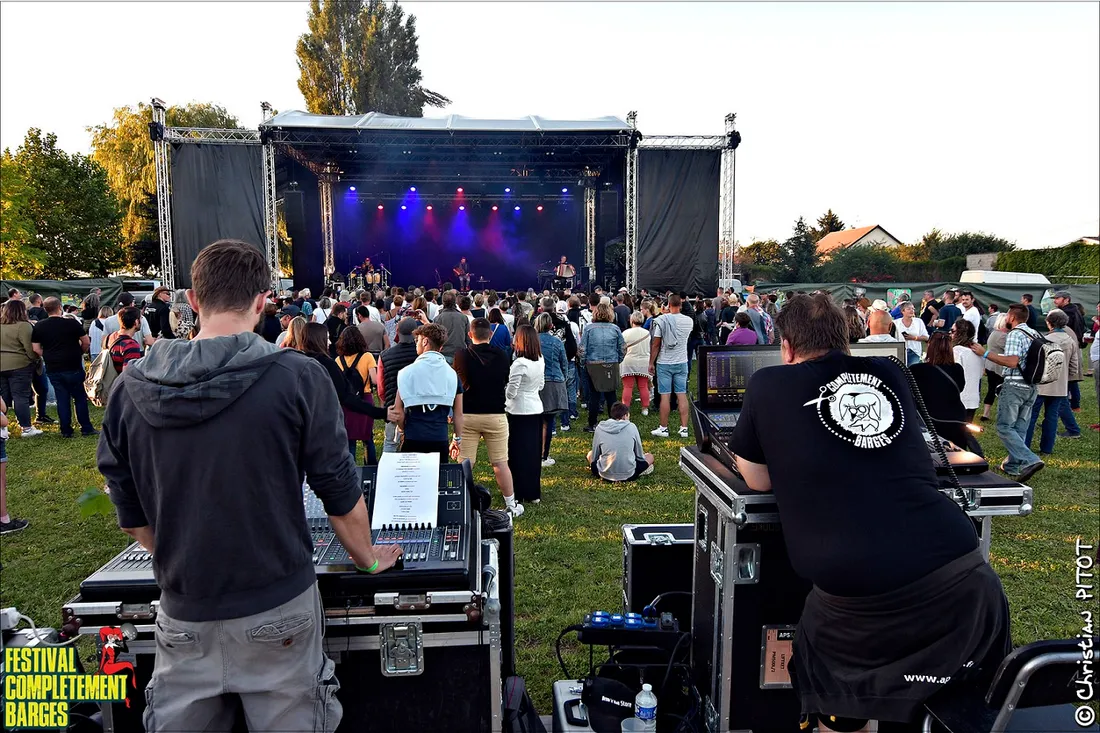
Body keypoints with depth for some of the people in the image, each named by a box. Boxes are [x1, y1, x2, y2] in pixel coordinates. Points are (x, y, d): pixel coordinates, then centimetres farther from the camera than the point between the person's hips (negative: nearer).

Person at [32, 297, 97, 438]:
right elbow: (86, 342, -4)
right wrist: (80, 353, 13)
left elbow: (36, 349, 1)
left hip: (53, 369, 3)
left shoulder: (39, 326, 1)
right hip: (73, 367, -3)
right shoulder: (72, 323, -9)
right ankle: (86, 428, 9)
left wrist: (48, 357, 15)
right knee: (80, 397, 7)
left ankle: (66, 430, 11)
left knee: (62, 399, 9)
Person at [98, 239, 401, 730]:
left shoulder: (131, 389, -4)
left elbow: (132, 518, 5)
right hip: (277, 607, -2)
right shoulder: (299, 378, -15)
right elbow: (341, 496, -7)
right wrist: (368, 559, 11)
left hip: (183, 613, 3)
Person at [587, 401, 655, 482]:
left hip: (605, 475, 0)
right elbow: (640, 456, 4)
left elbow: (594, 457, 4)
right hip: (628, 475, 0)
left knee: (590, 454, 28)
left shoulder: (599, 428, -1)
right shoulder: (632, 427, -4)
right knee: (650, 456, 23)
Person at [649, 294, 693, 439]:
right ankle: (684, 428, 6)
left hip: (664, 363, -3)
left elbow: (656, 344, -10)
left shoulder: (661, 320, -11)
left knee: (665, 395, 1)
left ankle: (664, 428, 7)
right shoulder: (688, 321, 0)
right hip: (682, 362, 3)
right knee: (682, 394, 5)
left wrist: (651, 363, 0)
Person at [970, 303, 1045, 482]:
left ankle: (1029, 461, -17)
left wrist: (985, 353, -21)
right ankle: (1013, 465, 20)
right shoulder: (1035, 334, 14)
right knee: (1020, 428, 13)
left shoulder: (1015, 334, -13)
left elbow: (1012, 361, -25)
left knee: (1004, 427, -5)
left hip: (1015, 386, -8)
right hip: (1032, 387, 8)